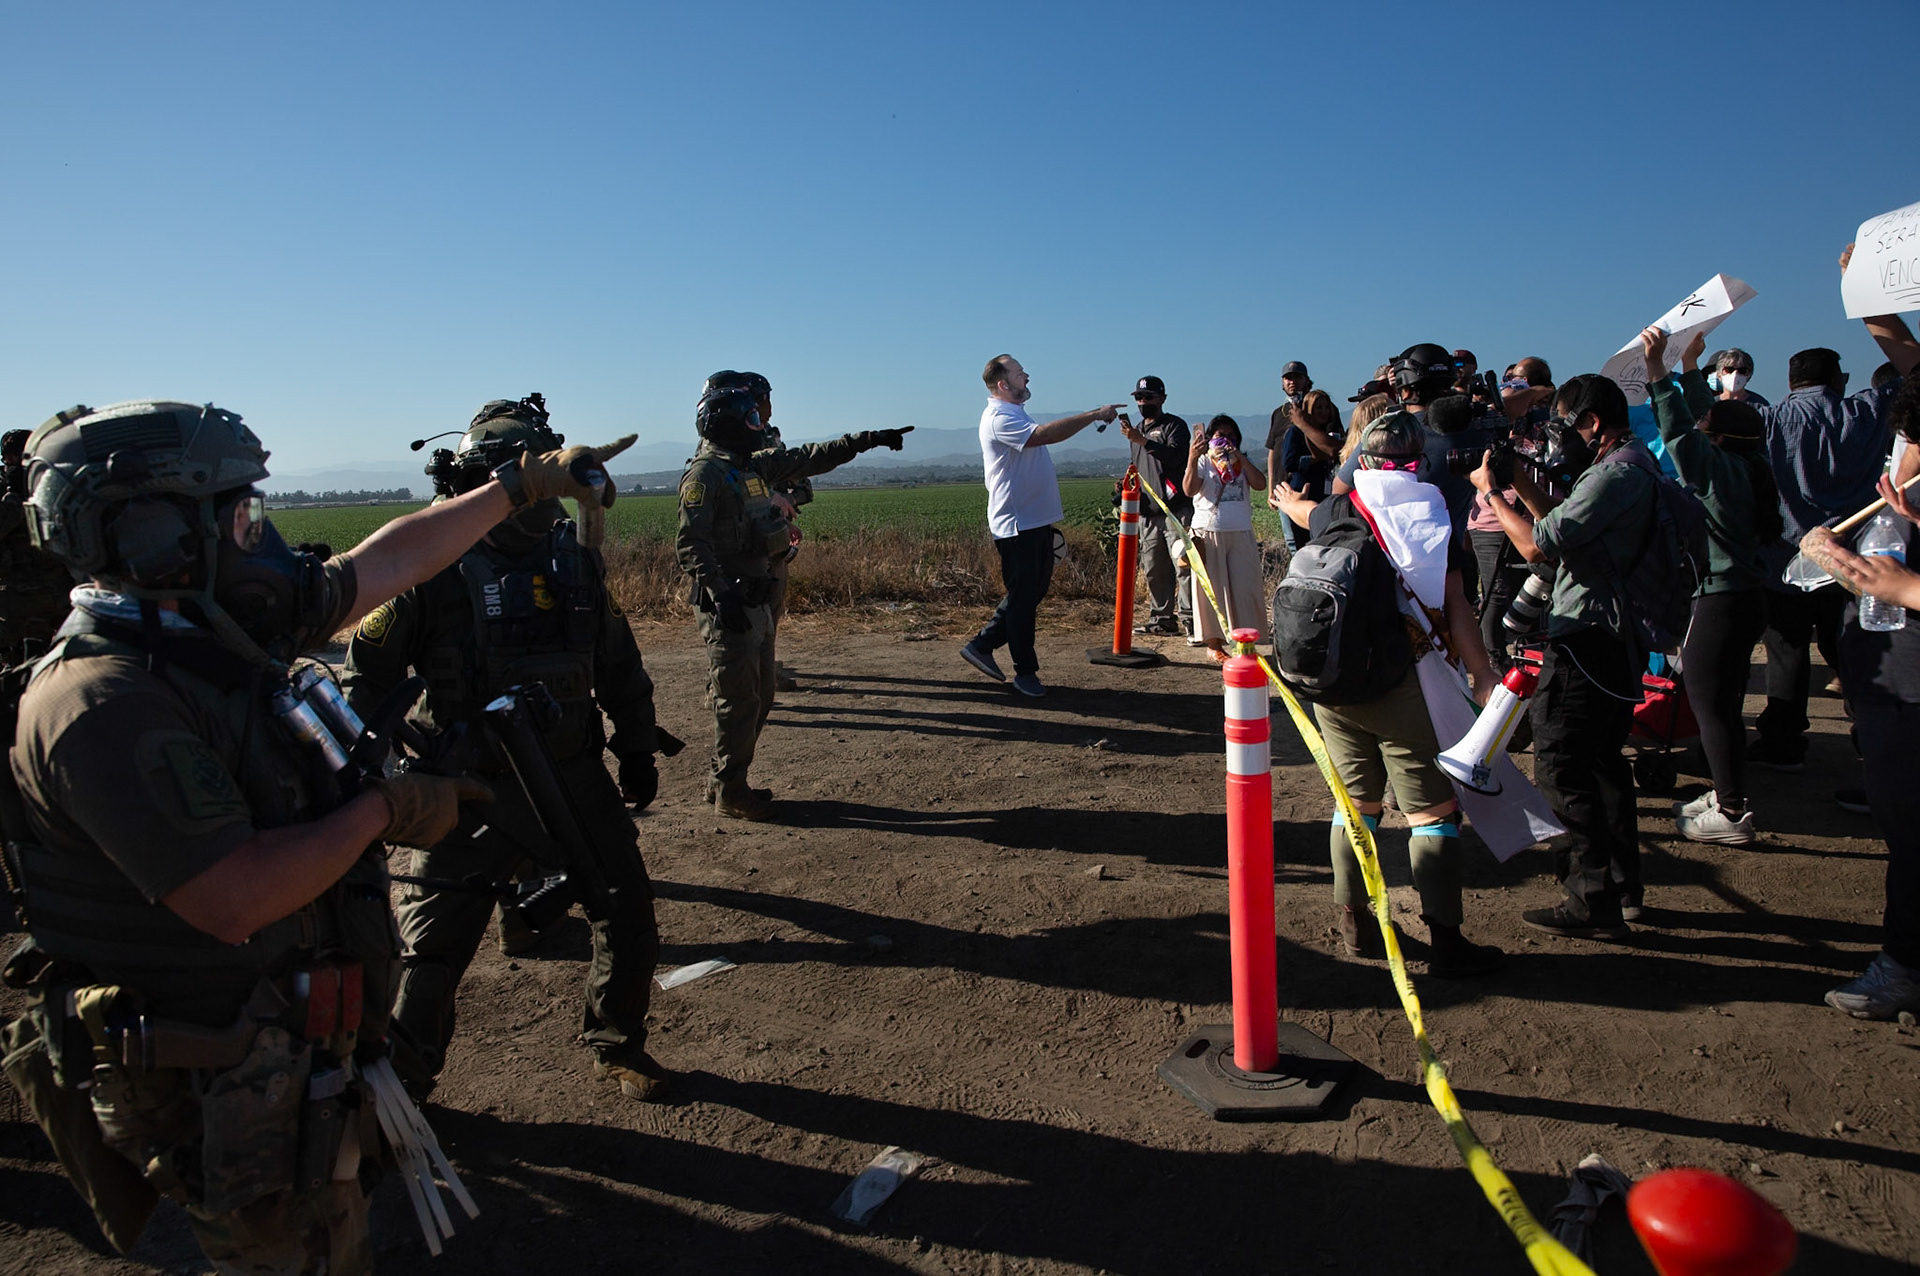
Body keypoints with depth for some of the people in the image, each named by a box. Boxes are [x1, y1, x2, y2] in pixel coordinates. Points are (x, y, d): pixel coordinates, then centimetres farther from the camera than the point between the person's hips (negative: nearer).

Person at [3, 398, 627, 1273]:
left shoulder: (219, 637, 0)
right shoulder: (104, 706, -27)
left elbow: (392, 560, 9)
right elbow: (237, 900, -32)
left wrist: (523, 484, 14)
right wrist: (385, 810, -18)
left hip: (296, 1044, 9)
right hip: (217, 1091, -9)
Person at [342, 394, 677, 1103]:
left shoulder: (576, 559, 2)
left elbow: (619, 668, 12)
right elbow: (366, 675, -5)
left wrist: (638, 752, 14)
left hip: (573, 777, 4)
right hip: (473, 791, -4)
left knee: (629, 916, 8)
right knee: (433, 944, 5)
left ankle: (617, 1047, 31)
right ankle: (400, 1079, 28)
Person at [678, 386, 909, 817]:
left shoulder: (754, 465, 14)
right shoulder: (704, 475, -13)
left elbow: (809, 459, 20)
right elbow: (690, 545, -19)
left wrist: (867, 439, 18)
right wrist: (722, 596, -26)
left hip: (754, 599, 9)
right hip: (728, 606, -9)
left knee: (759, 696, 14)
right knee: (738, 701, -3)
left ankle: (724, 781, 25)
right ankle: (729, 794, 8)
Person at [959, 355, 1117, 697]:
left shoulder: (1014, 414, 18)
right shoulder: (998, 418, -16)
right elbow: (1045, 434, -30)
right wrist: (1094, 414, -28)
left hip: (1036, 520, 10)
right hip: (1016, 524, -10)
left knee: (1033, 591, 14)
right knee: (1023, 597, -2)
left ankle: (982, 644, 23)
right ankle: (1025, 672, 9)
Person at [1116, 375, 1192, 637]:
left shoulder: (1175, 425, -1)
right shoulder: (1137, 429, 24)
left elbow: (1174, 455, -20)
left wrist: (1143, 440, -26)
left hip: (1176, 508, -7)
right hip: (1148, 511, 7)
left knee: (1183, 563, -12)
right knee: (1154, 569, 6)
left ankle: (1188, 617, -12)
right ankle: (1161, 618, 11)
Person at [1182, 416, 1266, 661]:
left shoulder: (1243, 462, 14)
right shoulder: (1202, 461, 4)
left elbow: (1260, 484, -5)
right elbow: (1189, 489, -13)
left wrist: (1239, 456, -11)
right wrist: (1192, 459, -26)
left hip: (1241, 533, 3)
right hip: (1209, 532, -3)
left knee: (1245, 587, 2)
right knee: (1213, 588, 0)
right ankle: (1214, 643, 7)